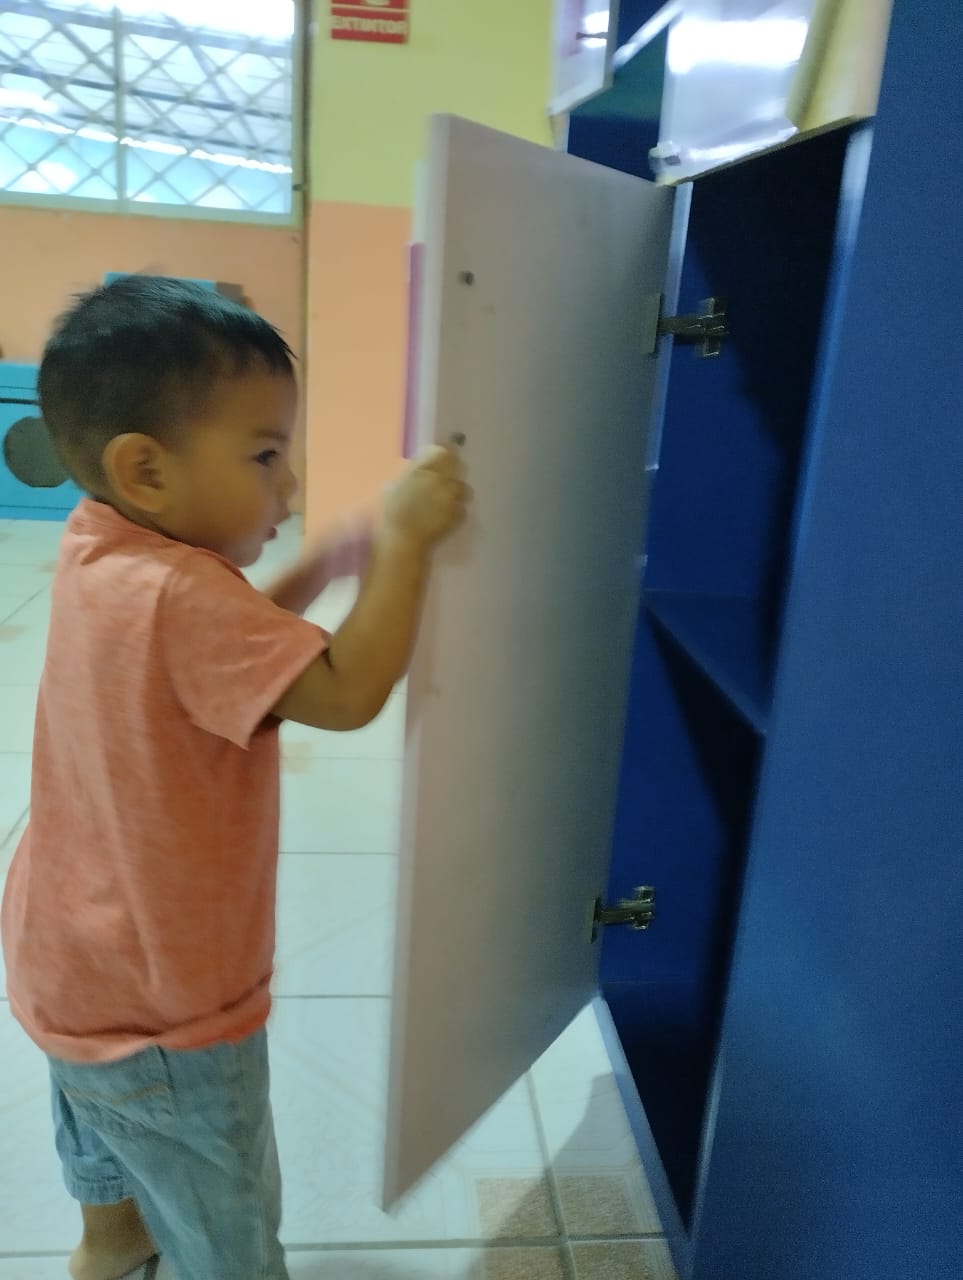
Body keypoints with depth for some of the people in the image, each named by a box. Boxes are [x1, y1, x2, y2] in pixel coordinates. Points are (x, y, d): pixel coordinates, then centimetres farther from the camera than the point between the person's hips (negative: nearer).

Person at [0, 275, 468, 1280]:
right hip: (158, 998, -9)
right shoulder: (180, 595, -35)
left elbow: (234, 642, 5)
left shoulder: (99, 551, -6)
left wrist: (328, 563, -5)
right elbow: (348, 694, -37)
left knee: (103, 1128, 37)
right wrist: (401, 541, -29)